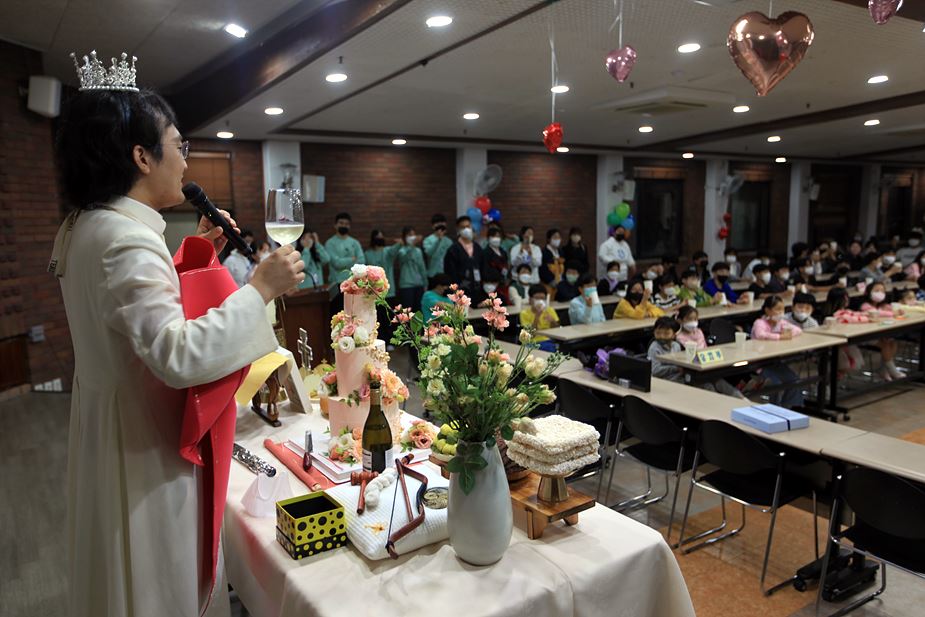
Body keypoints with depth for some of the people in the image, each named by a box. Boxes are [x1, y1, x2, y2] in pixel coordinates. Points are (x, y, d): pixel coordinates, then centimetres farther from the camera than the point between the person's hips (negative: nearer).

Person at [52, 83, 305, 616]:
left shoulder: (89, 226, 6)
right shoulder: (124, 239, -27)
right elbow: (178, 356, -37)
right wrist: (261, 288, -31)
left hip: (113, 423, 10)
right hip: (144, 444, -10)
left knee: (132, 571, 26)